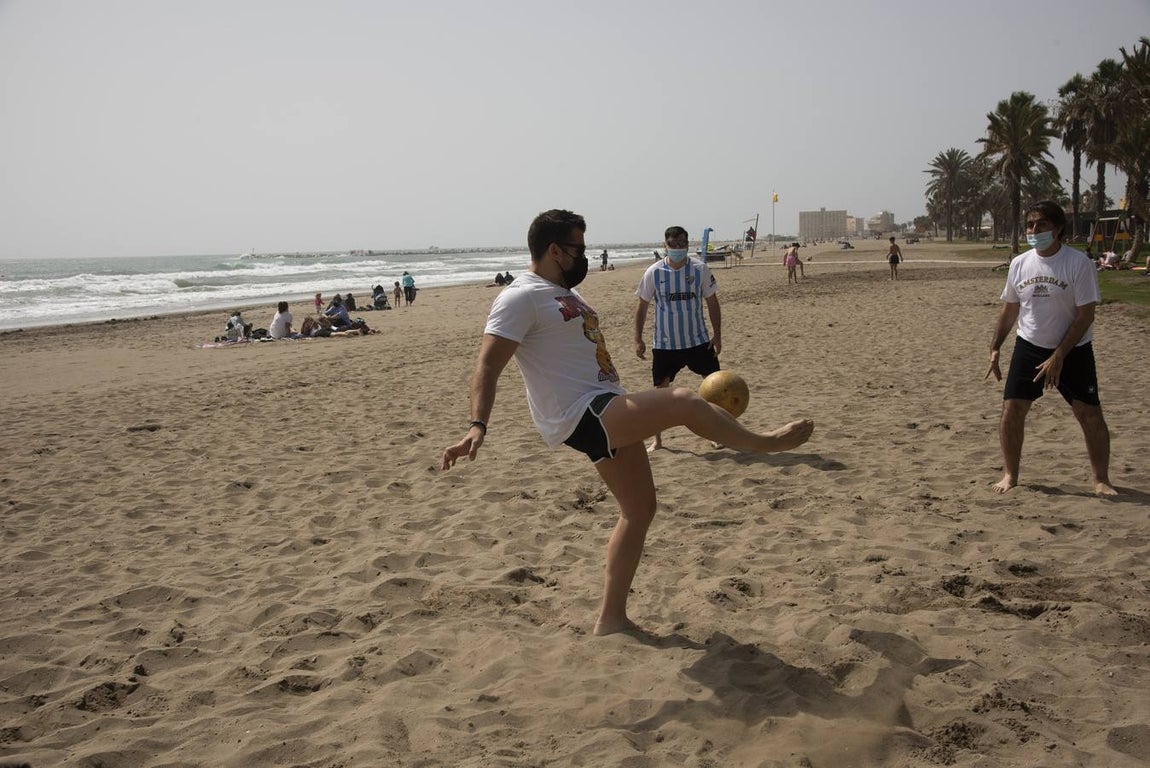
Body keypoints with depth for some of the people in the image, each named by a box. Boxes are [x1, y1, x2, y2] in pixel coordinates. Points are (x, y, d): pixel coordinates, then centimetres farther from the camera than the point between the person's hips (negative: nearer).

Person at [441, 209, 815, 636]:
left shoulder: (565, 294, 21)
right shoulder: (521, 298, -9)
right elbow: (488, 366, -17)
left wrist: (639, 409, 32)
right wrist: (478, 425, -32)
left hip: (606, 415, 10)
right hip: (578, 418, -10)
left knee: (640, 509, 11)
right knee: (684, 403, -19)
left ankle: (611, 619, 19)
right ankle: (763, 443, 9)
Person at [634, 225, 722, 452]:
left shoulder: (700, 269, -4)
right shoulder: (653, 273, -6)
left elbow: (712, 302, 3)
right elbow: (642, 306, 2)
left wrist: (717, 335, -1)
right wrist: (638, 339, -2)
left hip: (698, 341, 1)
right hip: (664, 344, -1)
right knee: (661, 390, 4)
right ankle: (657, 439, 16)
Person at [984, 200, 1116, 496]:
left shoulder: (1079, 263, -13)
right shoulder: (1019, 264, 1)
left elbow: (1085, 315, -14)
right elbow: (1010, 310, 11)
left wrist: (1058, 357, -18)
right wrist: (995, 348, 4)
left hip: (1072, 351, -3)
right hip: (1029, 347, 3)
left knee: (1091, 414, -2)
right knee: (1011, 410, -2)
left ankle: (1102, 480, 14)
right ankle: (1010, 475, 14)